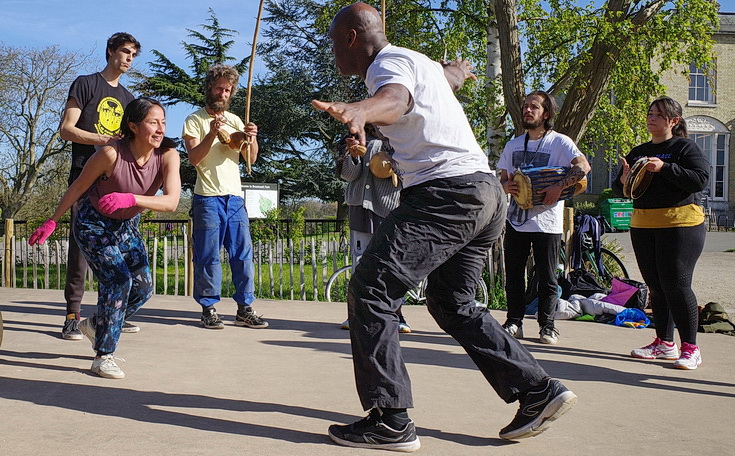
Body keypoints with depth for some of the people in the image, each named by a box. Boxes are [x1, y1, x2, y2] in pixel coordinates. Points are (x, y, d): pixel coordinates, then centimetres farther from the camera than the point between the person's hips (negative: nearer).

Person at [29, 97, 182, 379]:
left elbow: (171, 202, -34)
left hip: (126, 226, 5)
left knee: (143, 288, 2)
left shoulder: (168, 155, -21)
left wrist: (130, 199, -49)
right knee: (119, 280, -20)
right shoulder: (111, 153, -29)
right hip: (93, 224, -5)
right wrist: (52, 222, -8)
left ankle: (95, 325, 29)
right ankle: (103, 356, -8)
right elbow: (77, 188, -14)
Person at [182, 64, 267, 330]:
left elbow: (250, 159, 10)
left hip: (235, 197, 4)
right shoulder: (195, 121, 3)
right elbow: (194, 158, -10)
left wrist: (252, 139, -11)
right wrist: (212, 134, -24)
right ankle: (209, 310, 5)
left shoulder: (235, 121, 17)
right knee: (208, 256, -4)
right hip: (208, 198, -4)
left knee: (243, 254, 1)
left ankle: (245, 310, 7)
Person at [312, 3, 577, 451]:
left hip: (448, 191, -10)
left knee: (371, 290, -9)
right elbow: (454, 73, 49)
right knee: (452, 303, 20)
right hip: (487, 193, 10)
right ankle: (539, 390, 16)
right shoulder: (423, 63, 24)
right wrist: (459, 69, 74)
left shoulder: (389, 62, -5)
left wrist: (359, 110, -54)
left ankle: (391, 421, -9)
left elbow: (395, 100, -31)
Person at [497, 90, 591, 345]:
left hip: (547, 221, -4)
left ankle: (547, 325, 11)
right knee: (513, 275, 6)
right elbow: (502, 179, 15)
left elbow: (583, 166, -17)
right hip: (516, 219, 5)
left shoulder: (560, 142, -2)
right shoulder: (513, 145, 14)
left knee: (547, 277, 2)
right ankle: (514, 322, 15)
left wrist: (558, 187, -28)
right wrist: (506, 186, -9)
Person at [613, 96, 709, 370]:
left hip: (680, 224, -6)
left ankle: (690, 348, 0)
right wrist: (623, 181, -5)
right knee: (656, 286, 8)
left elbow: (701, 180, -14)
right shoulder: (637, 152, 17)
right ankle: (664, 343, 17)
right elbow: (619, 188, 19)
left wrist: (665, 168, -22)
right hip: (642, 225, 6)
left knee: (676, 285, -9)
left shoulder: (685, 147, -1)